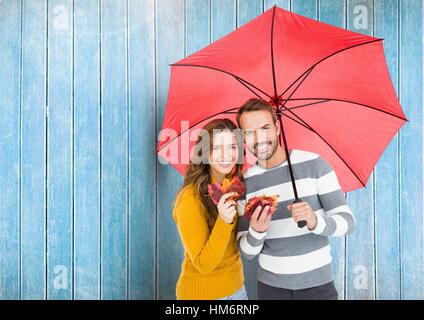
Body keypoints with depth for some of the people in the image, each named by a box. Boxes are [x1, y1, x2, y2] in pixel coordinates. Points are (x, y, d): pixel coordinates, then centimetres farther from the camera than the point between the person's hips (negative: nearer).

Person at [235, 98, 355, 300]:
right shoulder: (244, 183, -5)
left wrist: (315, 222, -30)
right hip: (271, 286, 2)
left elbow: (347, 223, -11)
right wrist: (256, 232, -23)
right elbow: (247, 253, -3)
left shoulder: (315, 164, -11)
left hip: (317, 283, -1)